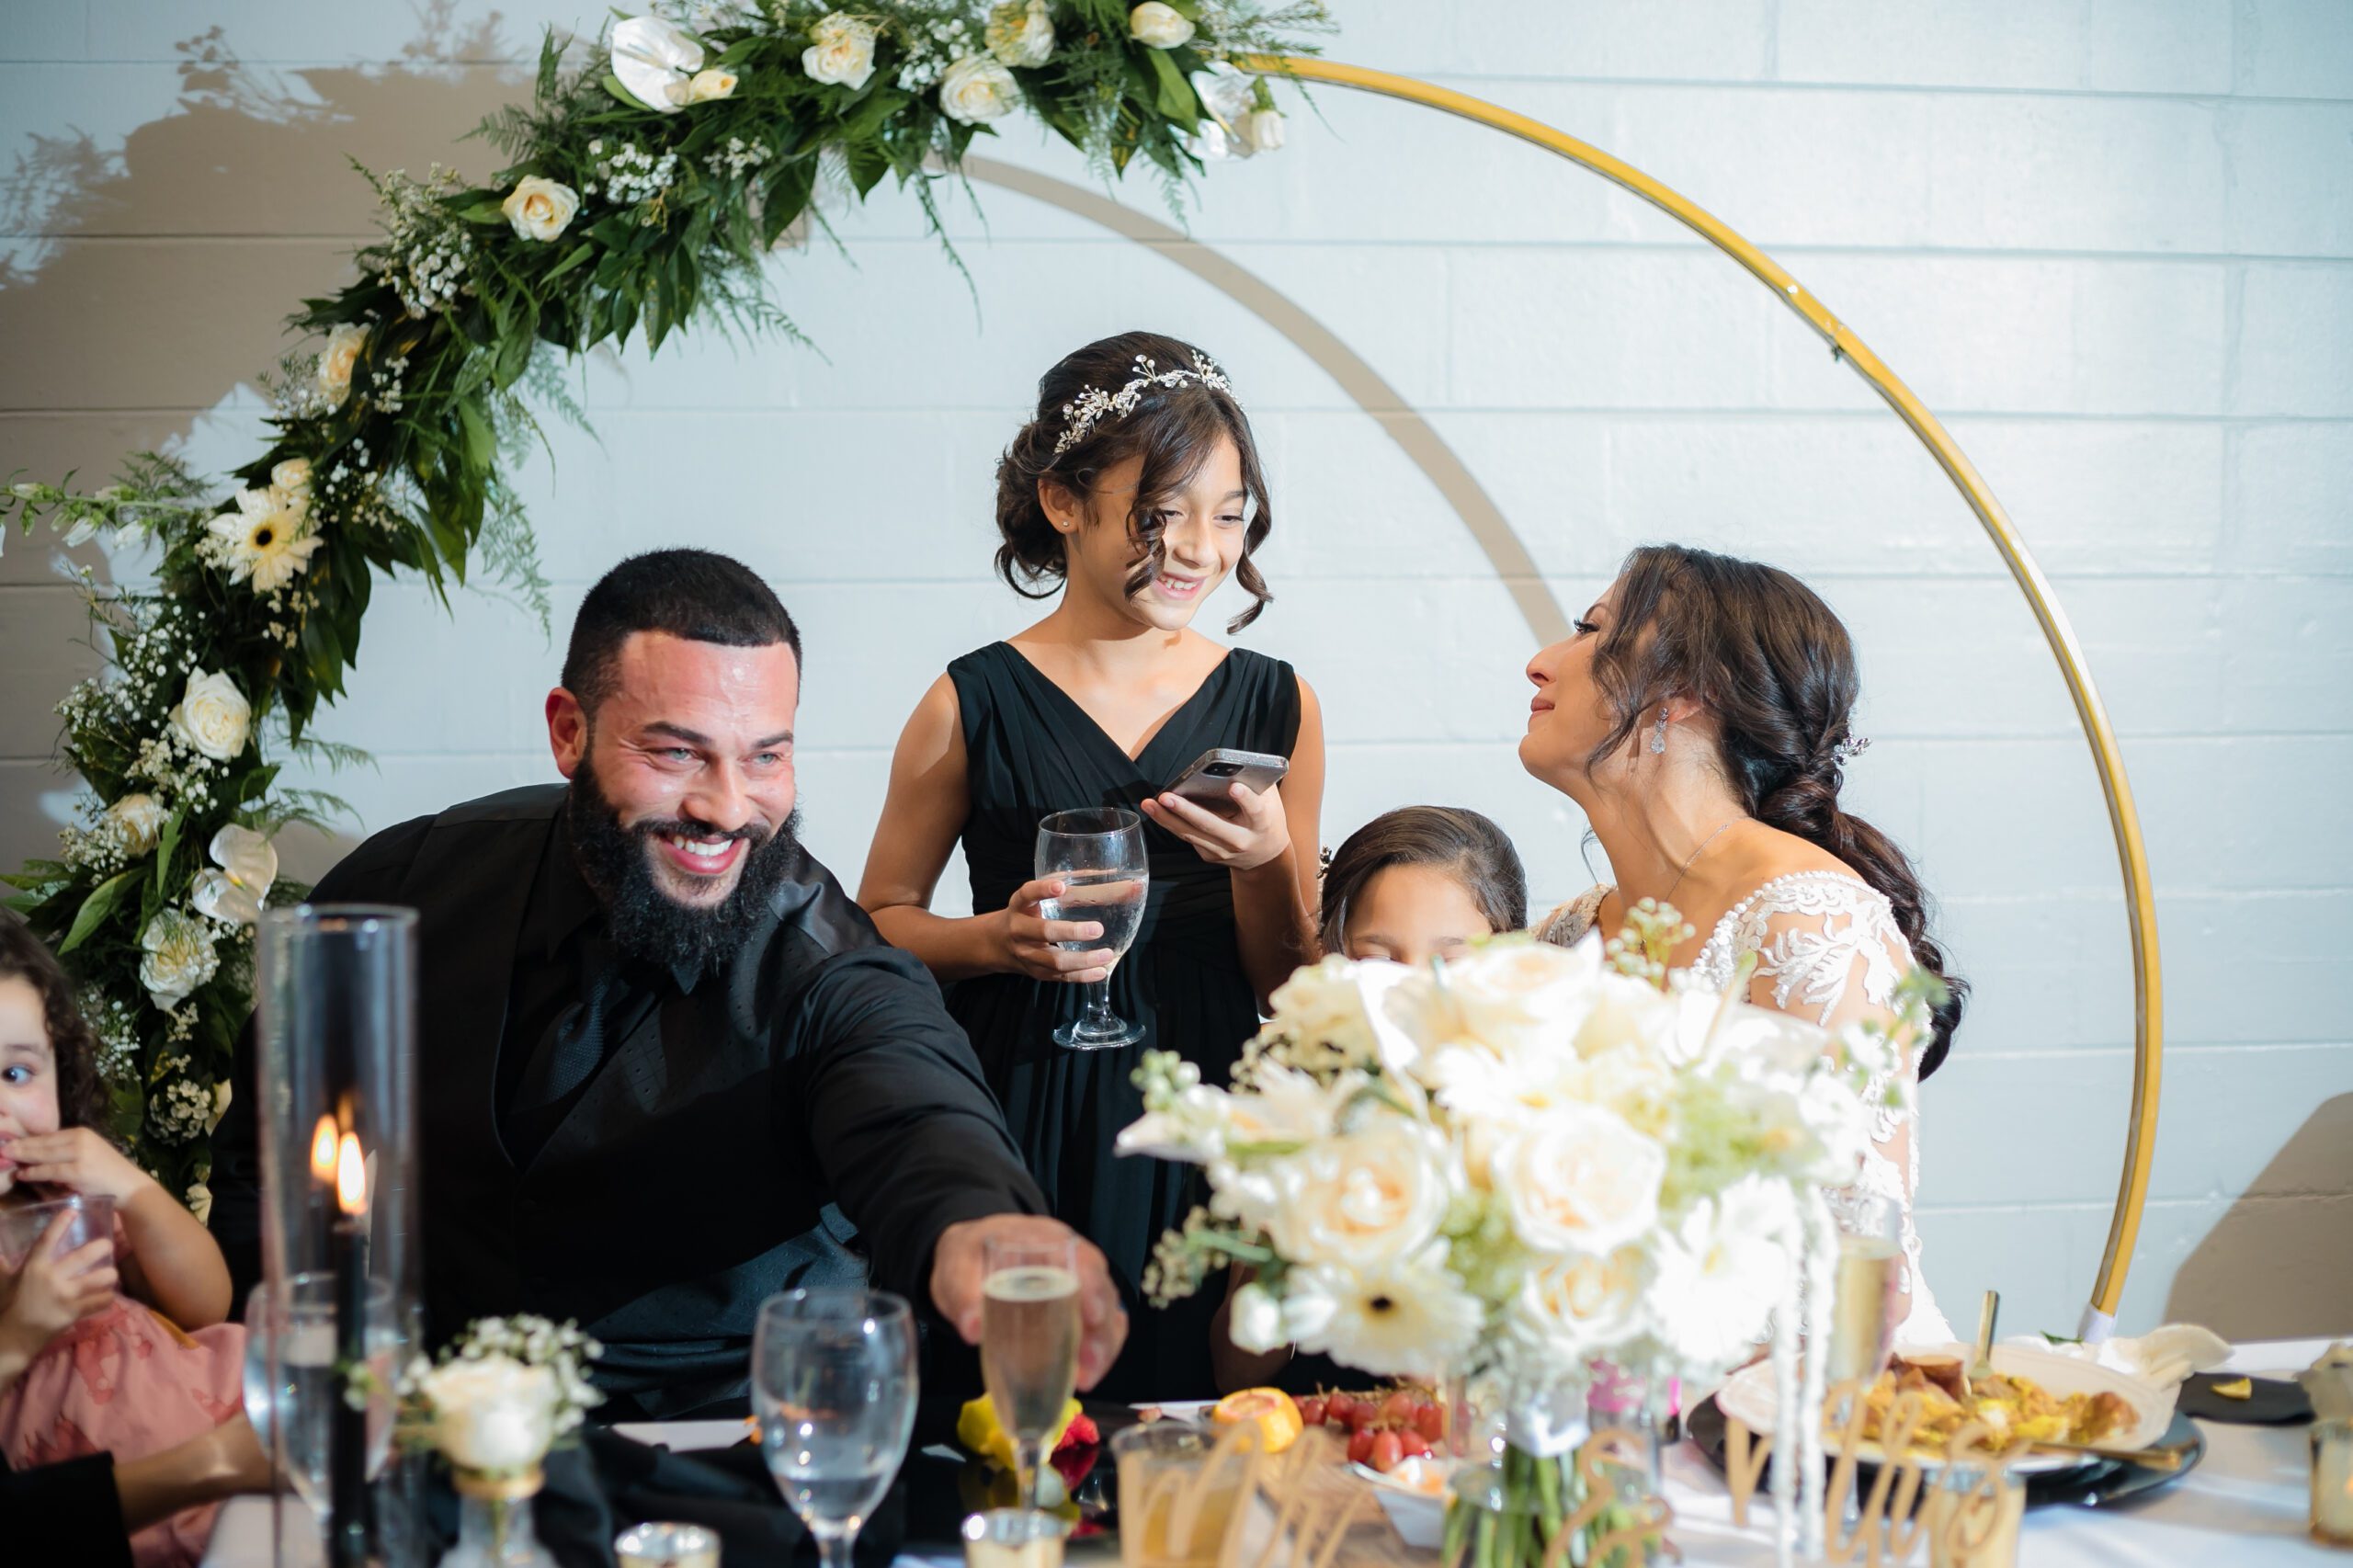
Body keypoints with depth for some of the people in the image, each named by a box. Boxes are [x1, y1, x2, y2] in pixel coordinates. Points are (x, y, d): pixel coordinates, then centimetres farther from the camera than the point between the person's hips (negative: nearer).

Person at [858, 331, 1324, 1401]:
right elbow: (879, 921, 5)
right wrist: (996, 940, -13)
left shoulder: (1274, 707, 5)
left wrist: (1264, 863, -10)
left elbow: (1289, 988, 8)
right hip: (1019, 1122, -2)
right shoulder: (975, 706, -2)